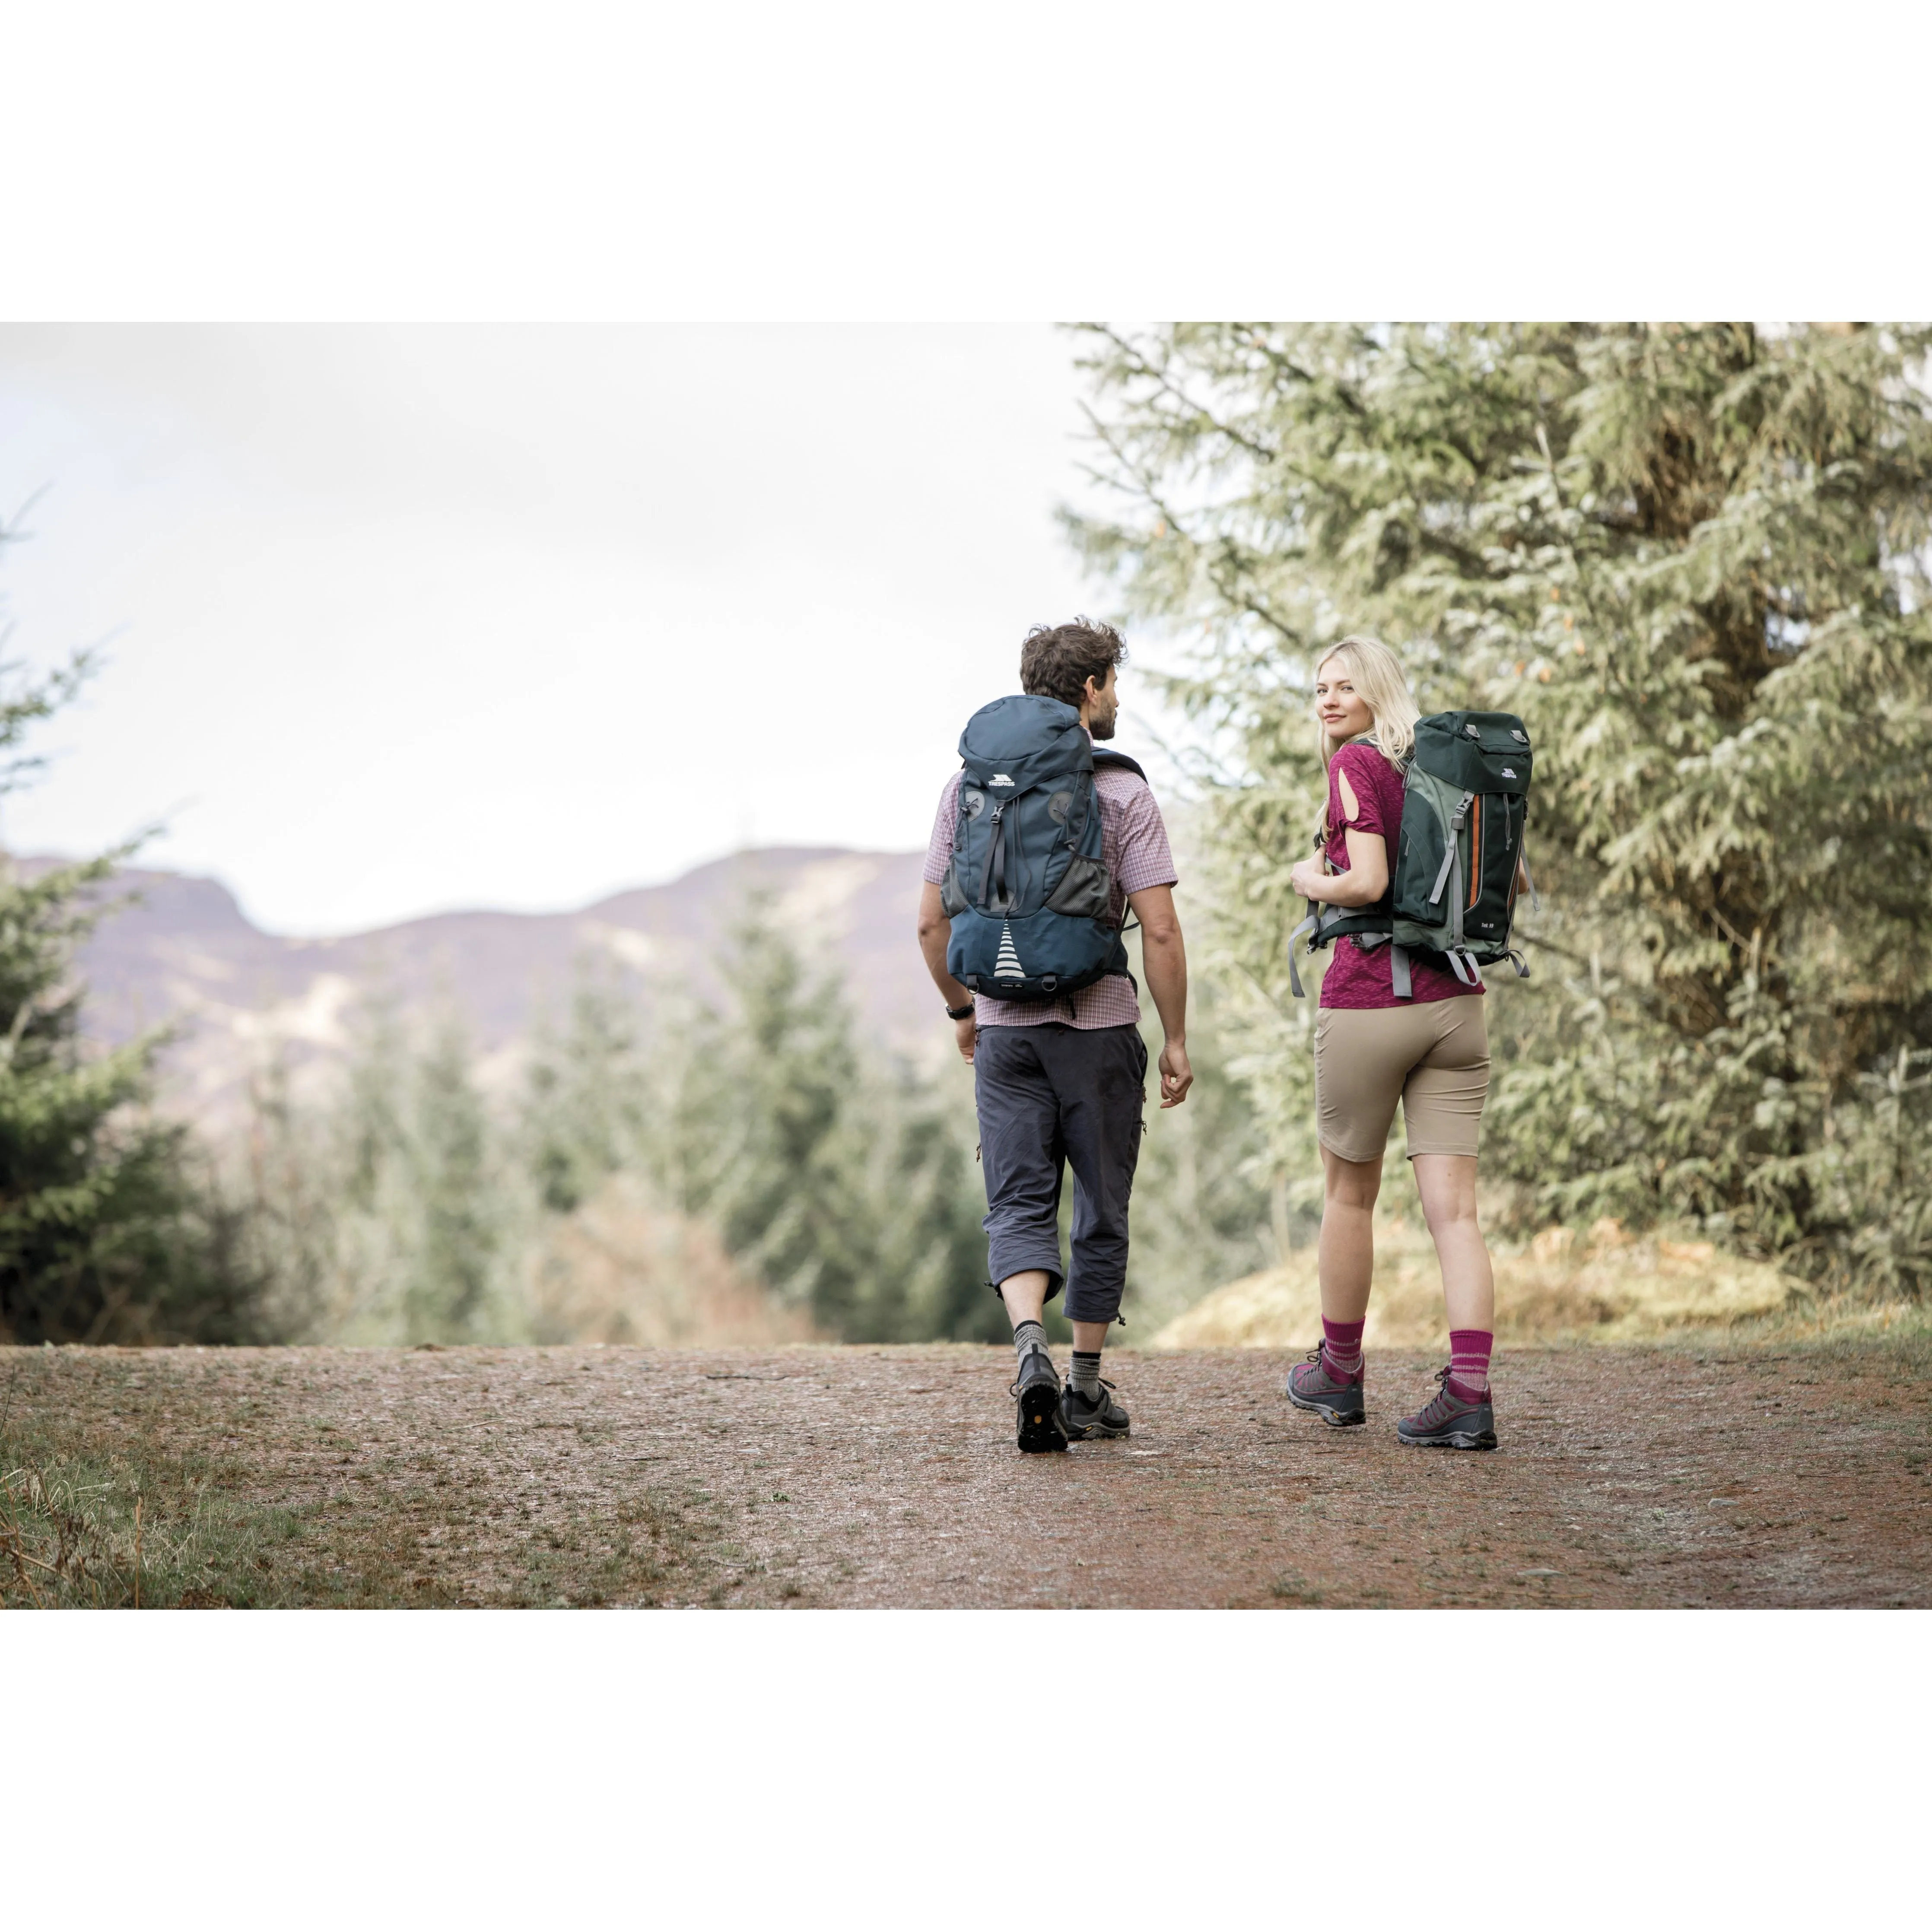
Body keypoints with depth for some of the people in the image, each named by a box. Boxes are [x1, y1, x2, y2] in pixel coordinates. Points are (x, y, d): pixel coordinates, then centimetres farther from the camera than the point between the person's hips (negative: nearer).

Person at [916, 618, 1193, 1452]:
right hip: (1099, 1025, -2)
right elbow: (1160, 931, -11)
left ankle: (1030, 1347, -24)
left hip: (1005, 1029, 2)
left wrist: (961, 1010, 22)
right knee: (1100, 1211, 11)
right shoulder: (1122, 792, -7)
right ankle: (1087, 1389, 17)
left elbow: (931, 922, 6)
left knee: (1019, 1205, 2)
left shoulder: (970, 785, 4)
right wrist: (1176, 1040, -1)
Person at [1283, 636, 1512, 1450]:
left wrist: (1308, 880, 0)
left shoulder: (1356, 763, -7)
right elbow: (1510, 877, 16)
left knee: (1349, 1193, 14)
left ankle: (1339, 1374, 28)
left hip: (1367, 1001, -5)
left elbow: (1368, 881, -18)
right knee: (1452, 1209, -1)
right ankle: (1469, 1394, -13)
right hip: (1456, 1004, 5)